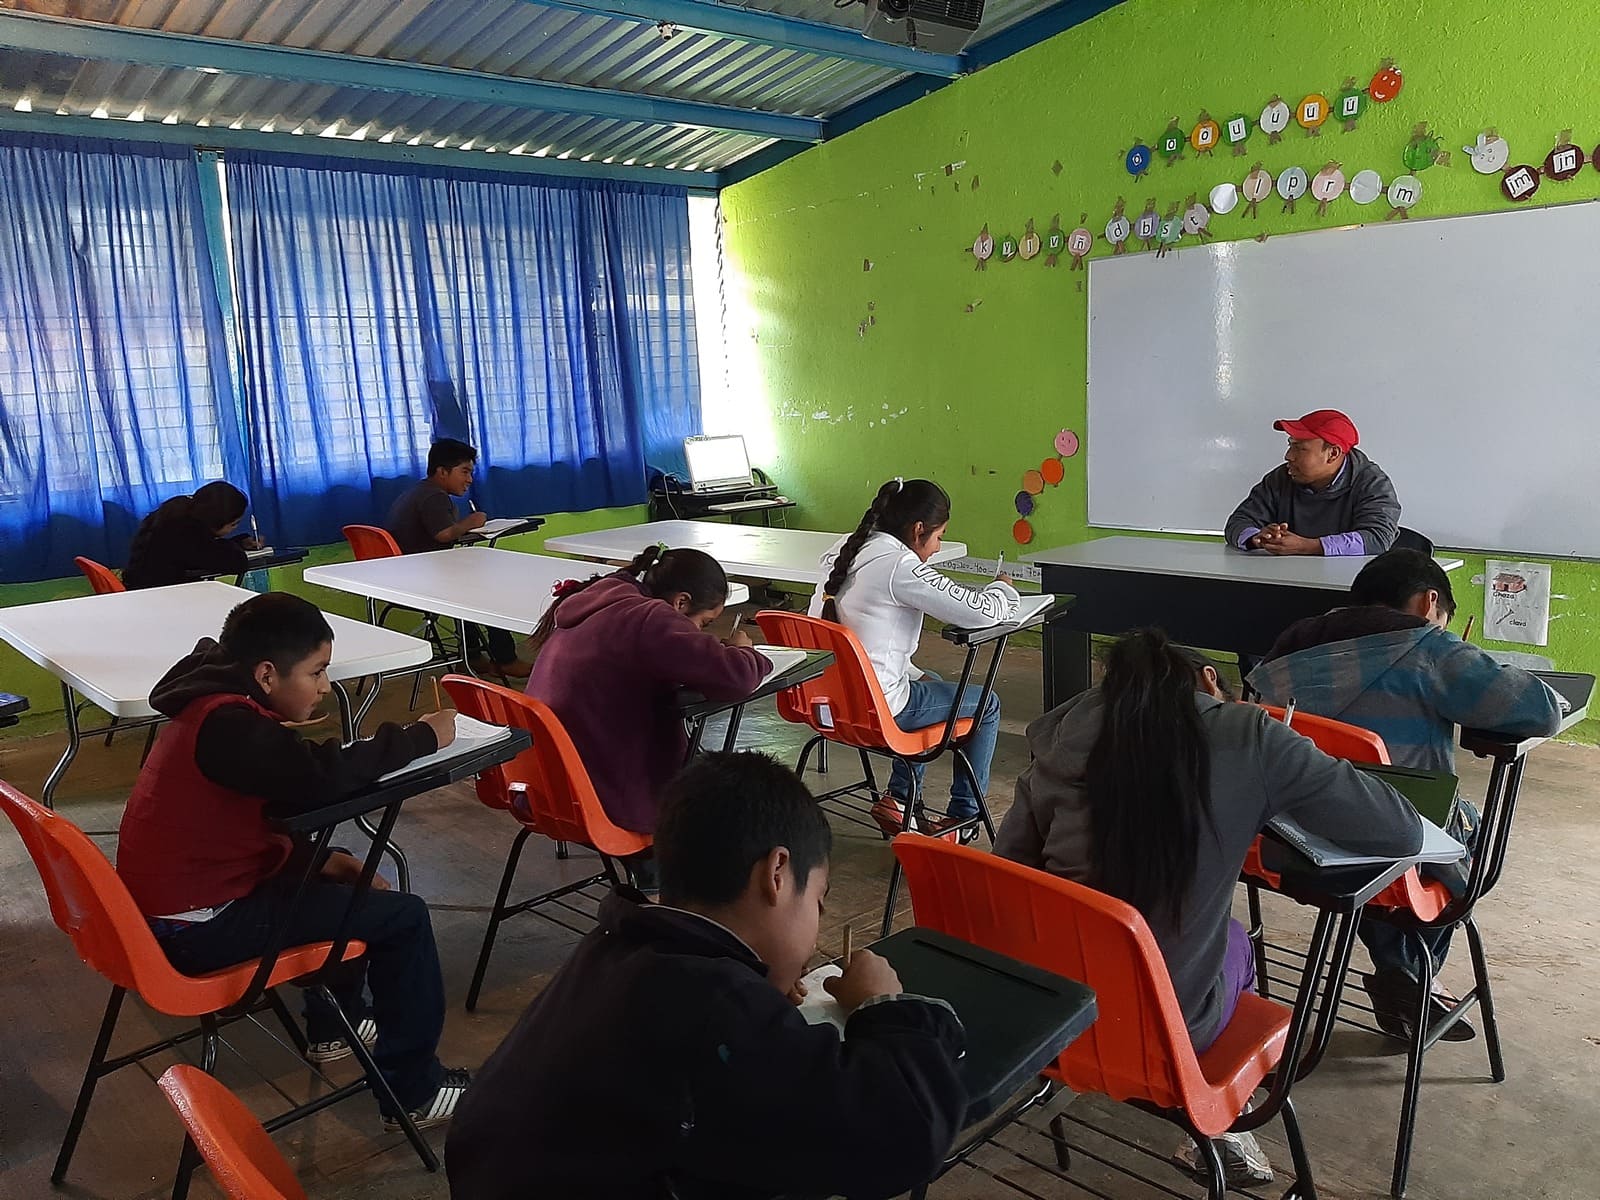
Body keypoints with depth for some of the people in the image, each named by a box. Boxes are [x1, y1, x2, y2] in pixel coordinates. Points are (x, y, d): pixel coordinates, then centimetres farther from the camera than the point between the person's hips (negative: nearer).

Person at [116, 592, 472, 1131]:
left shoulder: (212, 707, 7)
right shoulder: (228, 725, -25)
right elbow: (322, 774, -39)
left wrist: (318, 857, 1)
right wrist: (422, 736, -25)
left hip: (175, 897, 10)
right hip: (198, 928, -10)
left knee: (340, 878, 28)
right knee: (403, 917, -8)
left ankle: (334, 1024, 39)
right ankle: (414, 1091, 4)